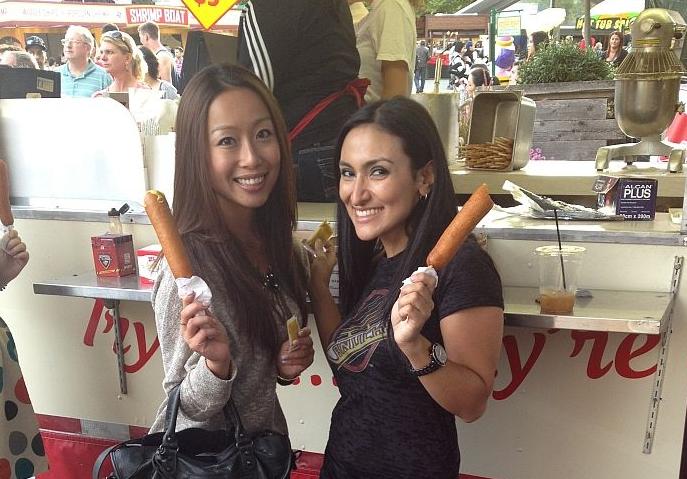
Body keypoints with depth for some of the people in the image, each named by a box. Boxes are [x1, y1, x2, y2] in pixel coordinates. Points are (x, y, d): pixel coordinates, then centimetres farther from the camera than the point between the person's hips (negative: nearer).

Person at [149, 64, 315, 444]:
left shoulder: (279, 245, -11)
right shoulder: (190, 267, -29)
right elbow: (190, 407, -18)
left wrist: (286, 365, -13)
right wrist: (216, 362, -36)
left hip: (268, 432, 5)